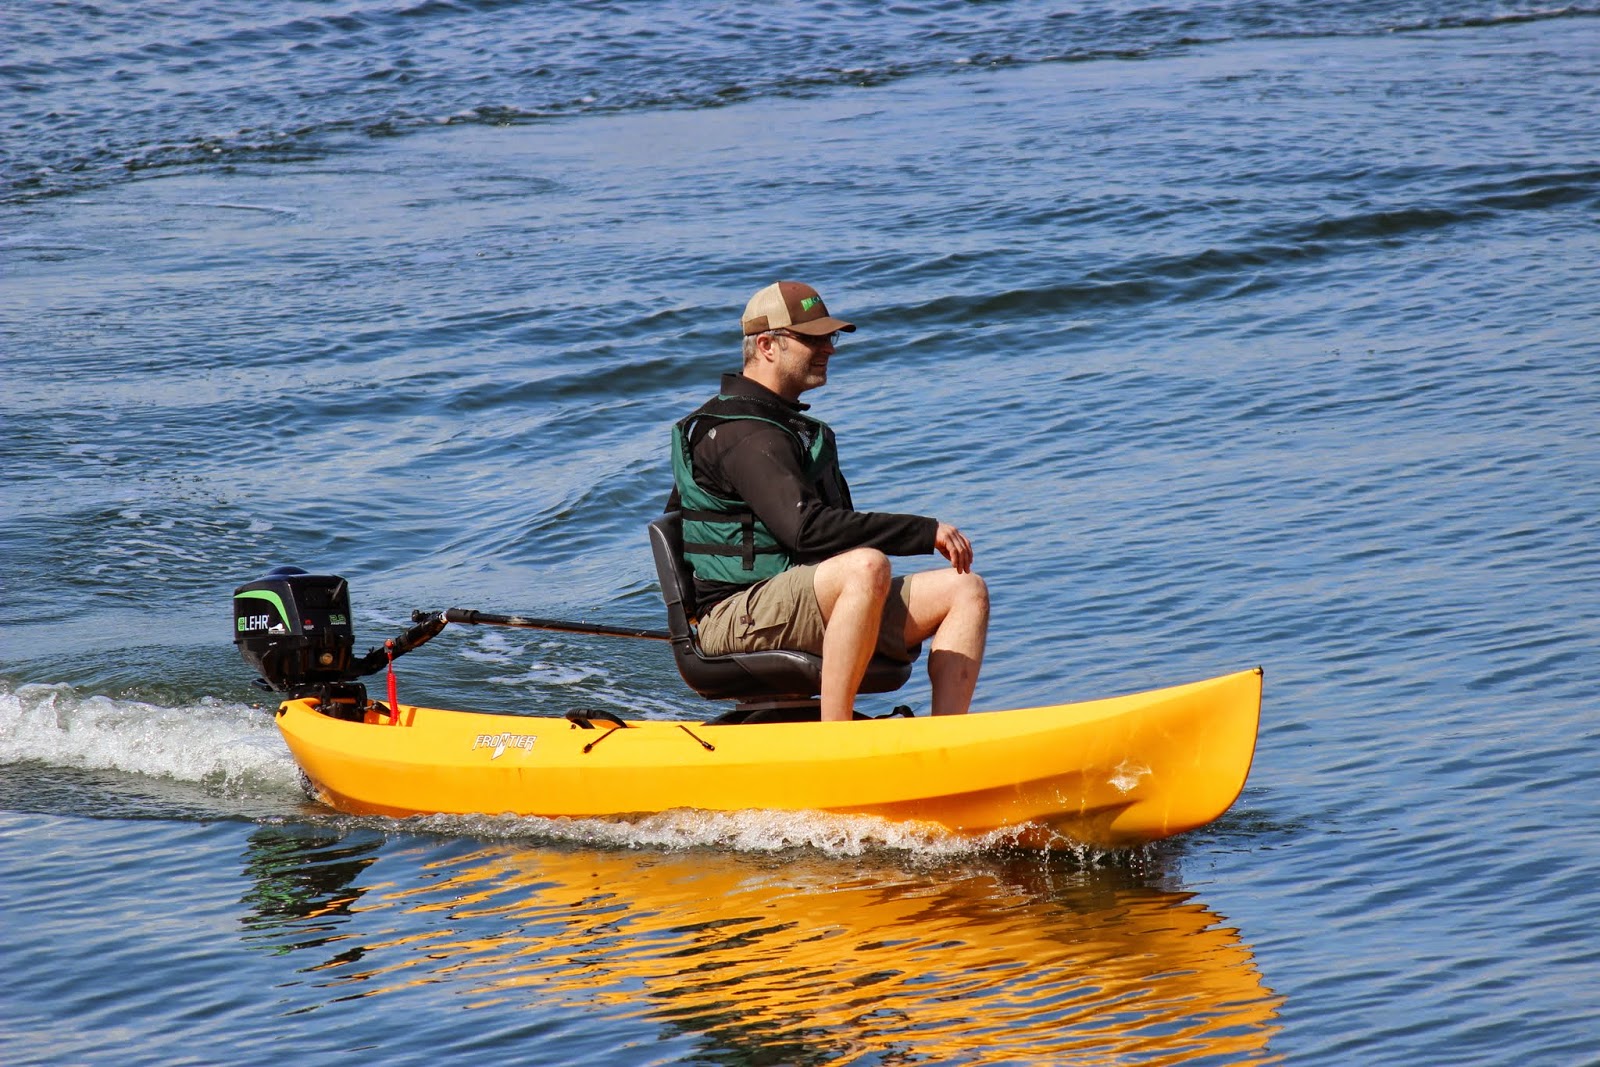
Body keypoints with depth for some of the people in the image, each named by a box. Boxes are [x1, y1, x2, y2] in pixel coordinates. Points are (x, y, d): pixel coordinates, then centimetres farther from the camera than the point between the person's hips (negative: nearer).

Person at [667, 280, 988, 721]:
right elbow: (805, 528, -26)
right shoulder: (742, 435, -14)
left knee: (966, 590, -4)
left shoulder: (788, 425, 22)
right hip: (736, 615, -10)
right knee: (868, 567, -39)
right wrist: (925, 532, -23)